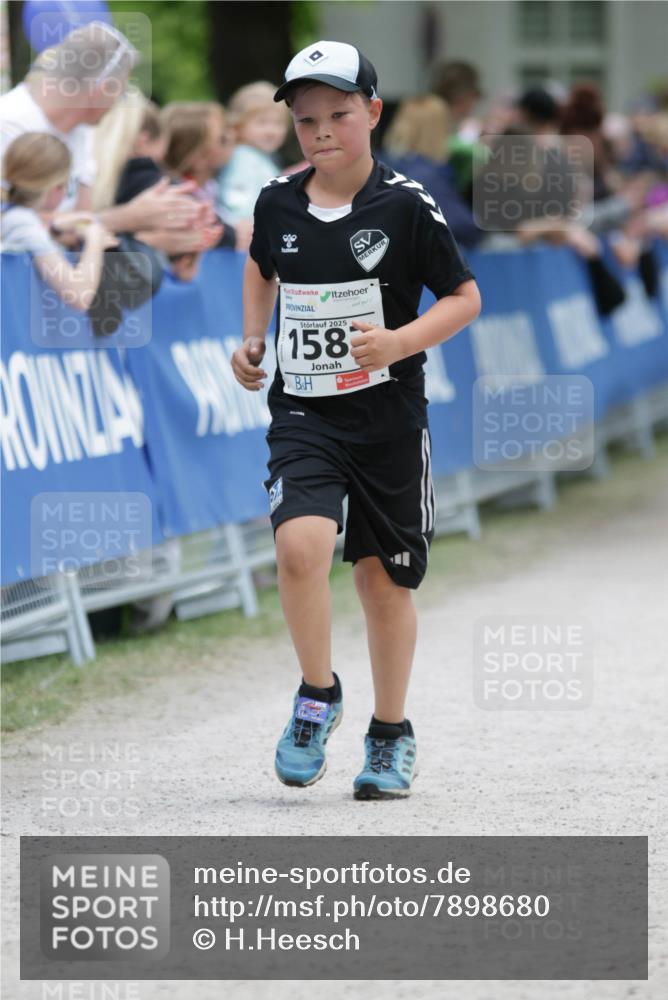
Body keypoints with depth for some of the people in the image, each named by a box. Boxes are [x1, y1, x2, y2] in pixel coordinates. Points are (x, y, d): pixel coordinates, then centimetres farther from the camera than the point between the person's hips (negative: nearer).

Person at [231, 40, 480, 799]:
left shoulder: (405, 207, -9)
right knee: (300, 545, -22)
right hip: (302, 413, 2)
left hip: (387, 416, -2)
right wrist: (252, 341, 11)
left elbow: (465, 296, -2)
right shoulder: (277, 203, 2)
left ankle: (391, 735, 26)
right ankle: (317, 696, 0)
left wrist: (400, 343, -18)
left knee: (382, 574, 8)